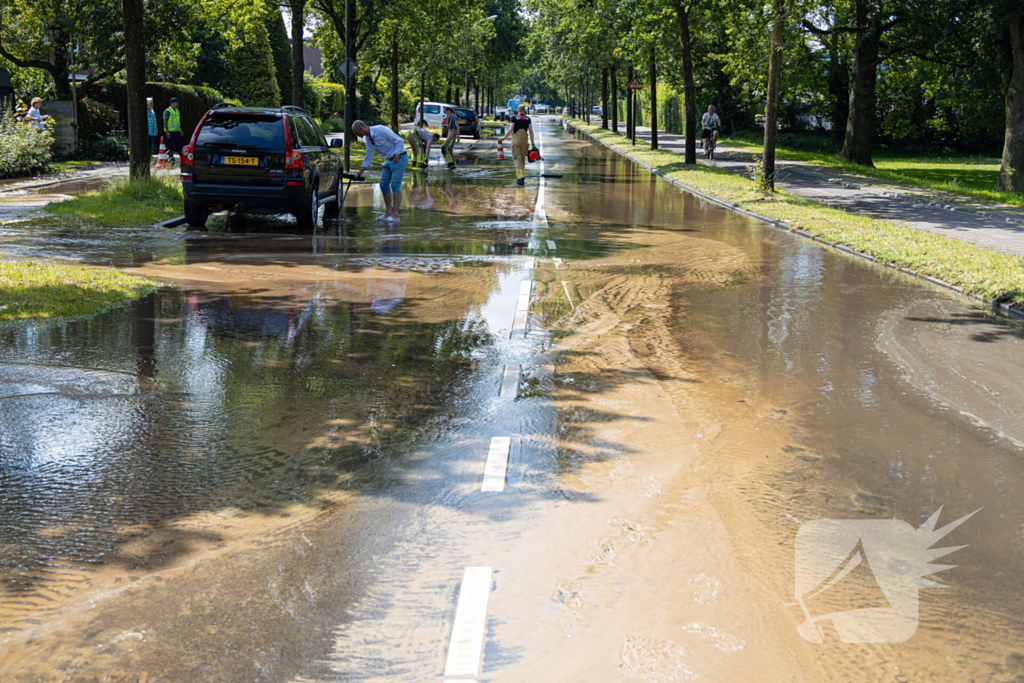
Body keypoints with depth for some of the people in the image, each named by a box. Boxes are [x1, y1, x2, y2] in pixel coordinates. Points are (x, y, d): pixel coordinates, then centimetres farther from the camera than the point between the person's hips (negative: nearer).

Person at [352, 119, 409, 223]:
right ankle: (388, 212, 12)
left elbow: (399, 141, -21)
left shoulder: (381, 130, -20)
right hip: (389, 160, 9)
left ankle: (395, 215, -15)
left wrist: (396, 156, -19)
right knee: (384, 184, 4)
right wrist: (359, 173, 13)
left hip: (399, 158, -9)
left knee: (395, 185, -14)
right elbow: (368, 158, 15)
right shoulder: (368, 138, 7)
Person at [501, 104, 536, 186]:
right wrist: (532, 143, 6)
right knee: (523, 159, 16)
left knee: (517, 159, -6)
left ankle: (520, 177, -19)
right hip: (524, 140, 3)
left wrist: (503, 138, 0)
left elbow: (510, 130, -11)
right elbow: (531, 131, 2)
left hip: (516, 140, -3)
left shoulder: (514, 118, -4)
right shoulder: (528, 119, 5)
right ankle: (521, 176, 25)